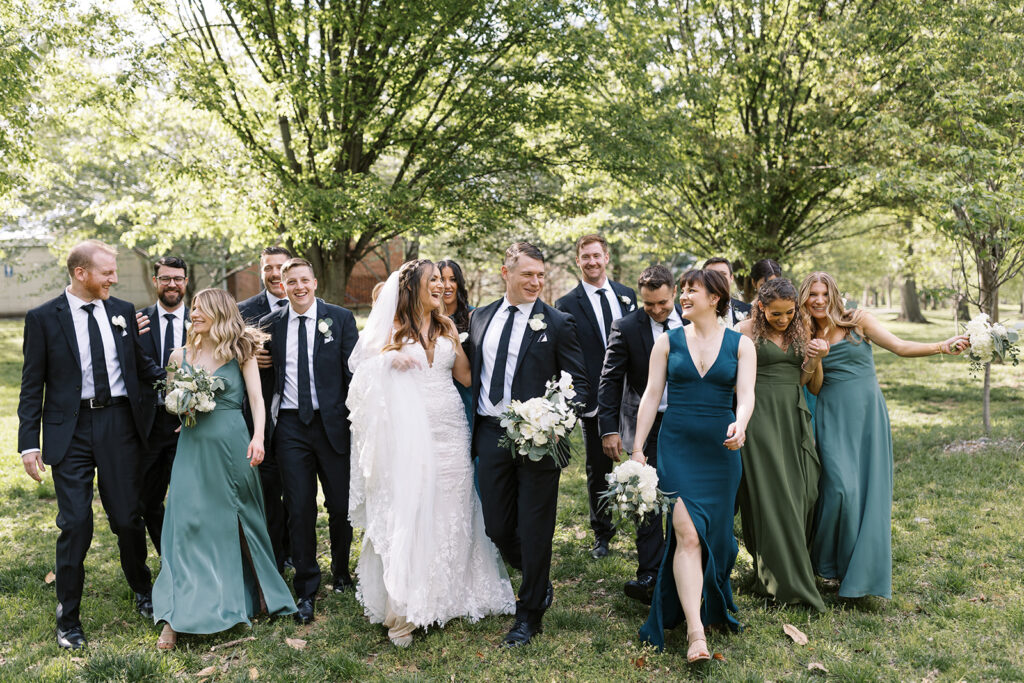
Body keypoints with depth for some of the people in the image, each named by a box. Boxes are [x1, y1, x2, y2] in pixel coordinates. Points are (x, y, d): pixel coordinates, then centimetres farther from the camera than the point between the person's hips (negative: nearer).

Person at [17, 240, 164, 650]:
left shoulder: (123, 311, 7)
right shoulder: (43, 318, -2)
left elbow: (140, 364, 15)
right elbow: (32, 386, -1)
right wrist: (29, 443, -6)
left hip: (119, 425, 2)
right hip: (71, 429, -2)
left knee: (128, 518, 8)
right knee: (75, 524, -1)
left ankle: (142, 590, 33)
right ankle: (68, 617, 18)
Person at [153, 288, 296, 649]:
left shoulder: (240, 351, 0)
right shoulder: (181, 355, 7)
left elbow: (256, 397, -7)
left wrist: (258, 438, -19)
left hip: (232, 444, -2)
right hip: (193, 446, 2)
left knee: (238, 521, 12)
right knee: (187, 524, -2)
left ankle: (250, 595, 32)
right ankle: (175, 617, 1)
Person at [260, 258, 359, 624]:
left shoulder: (341, 318, 1)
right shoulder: (269, 325, 8)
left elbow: (353, 371, -2)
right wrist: (264, 424, 1)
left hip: (332, 423, -1)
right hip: (290, 426, 1)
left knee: (341, 505, 6)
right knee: (299, 508, 3)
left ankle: (341, 572, 32)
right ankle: (307, 590, 16)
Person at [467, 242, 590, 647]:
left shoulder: (557, 323, -4)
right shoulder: (480, 319, 10)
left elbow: (579, 384, -4)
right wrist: (470, 429, 11)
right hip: (491, 434, 5)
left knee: (534, 531, 4)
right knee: (496, 526, 10)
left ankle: (529, 615, 22)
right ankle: (540, 587, 36)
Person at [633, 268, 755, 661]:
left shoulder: (740, 344, 4)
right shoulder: (668, 342, 5)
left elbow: (746, 393, -8)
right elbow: (651, 395, 3)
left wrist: (739, 424, -30)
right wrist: (637, 447, -3)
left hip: (721, 450, 1)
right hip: (677, 447, -1)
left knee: (714, 533, 11)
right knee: (687, 533, -11)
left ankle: (711, 608, 35)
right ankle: (695, 632, -13)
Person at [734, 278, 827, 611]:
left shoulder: (800, 330, 11)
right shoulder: (746, 330, -4)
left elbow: (809, 382, 11)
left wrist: (816, 358, -5)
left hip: (794, 418, 5)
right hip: (760, 417, -5)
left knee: (801, 493, 4)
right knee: (771, 494, -5)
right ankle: (785, 581, 3)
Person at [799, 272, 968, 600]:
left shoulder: (858, 321, 3)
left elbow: (900, 346, -2)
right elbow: (813, 387, 7)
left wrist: (944, 346, -14)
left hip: (867, 412, 0)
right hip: (832, 417, 0)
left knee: (869, 488, -1)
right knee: (840, 487, -11)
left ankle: (862, 569, 12)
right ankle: (831, 561, 10)